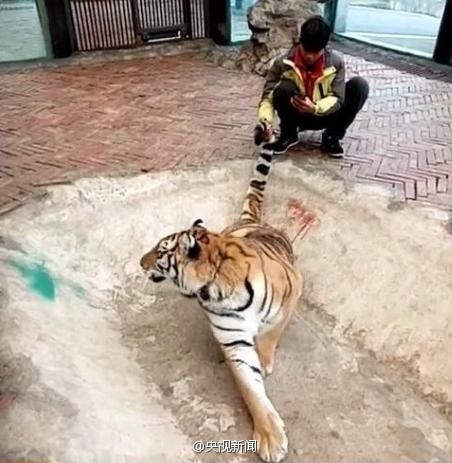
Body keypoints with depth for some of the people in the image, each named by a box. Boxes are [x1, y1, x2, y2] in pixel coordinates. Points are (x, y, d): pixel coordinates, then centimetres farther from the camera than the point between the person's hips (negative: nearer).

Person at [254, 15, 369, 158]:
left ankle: (332, 137, -5)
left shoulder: (336, 62, -15)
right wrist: (265, 122, -38)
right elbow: (268, 95, -18)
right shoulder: (283, 63, -18)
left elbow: (337, 98, -17)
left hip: (323, 115, 1)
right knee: (284, 88, -32)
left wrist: (315, 108, -39)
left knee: (360, 85, -19)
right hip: (297, 116, -1)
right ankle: (288, 135, -4)